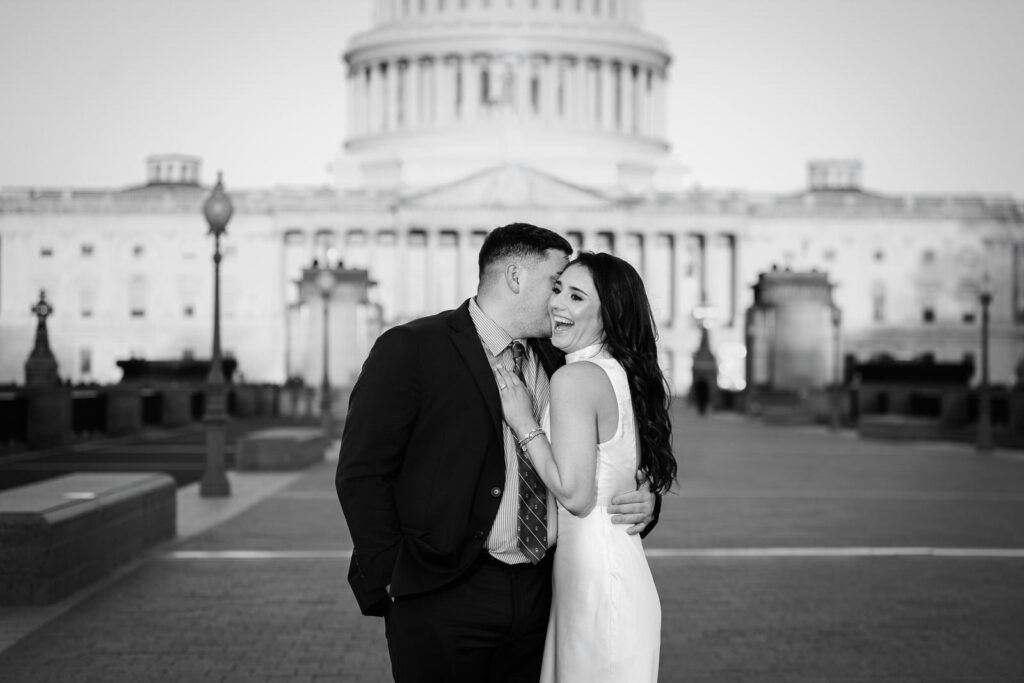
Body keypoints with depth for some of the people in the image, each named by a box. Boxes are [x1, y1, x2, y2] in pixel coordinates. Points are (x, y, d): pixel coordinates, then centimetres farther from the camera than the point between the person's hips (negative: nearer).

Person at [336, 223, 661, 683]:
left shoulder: (556, 361, 12)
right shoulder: (409, 350, -6)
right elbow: (361, 476, -8)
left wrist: (643, 501, -1)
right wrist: (393, 582, -10)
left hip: (539, 593, 5)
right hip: (443, 593, -5)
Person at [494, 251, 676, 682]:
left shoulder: (576, 378, -16)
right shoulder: (625, 373, 11)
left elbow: (575, 494, -19)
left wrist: (525, 424, -12)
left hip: (594, 574, -9)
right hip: (623, 564, 9)